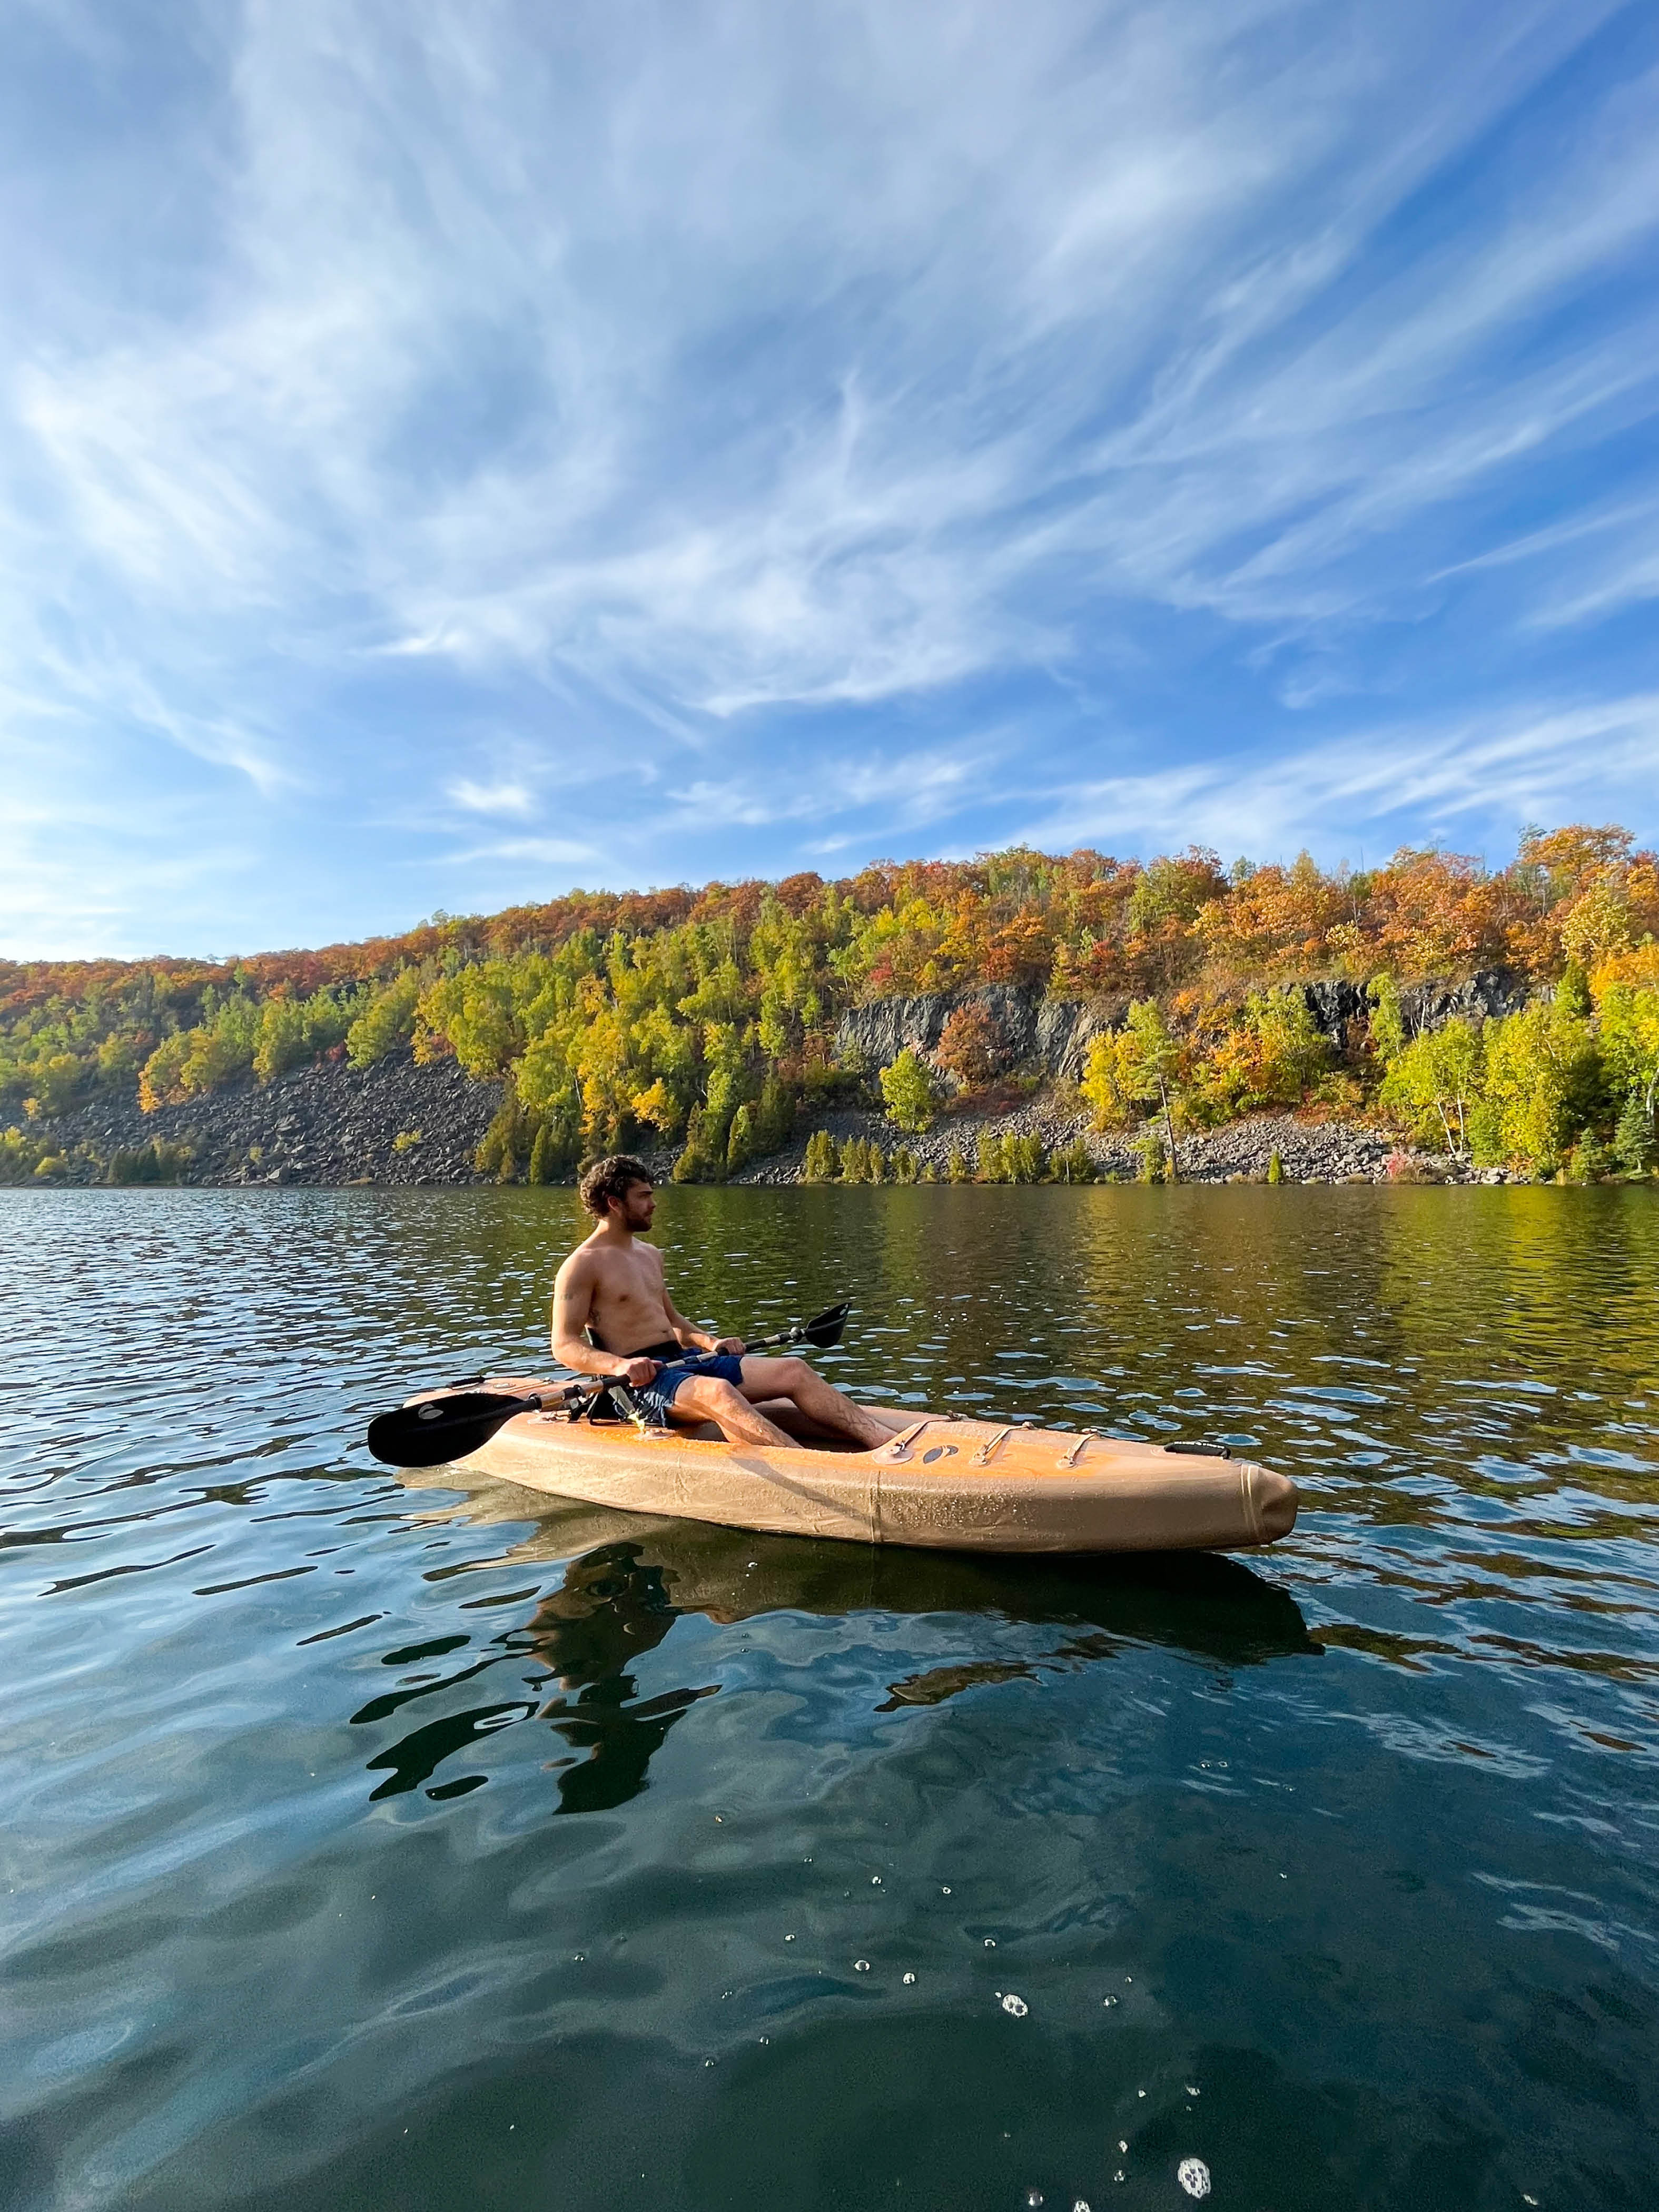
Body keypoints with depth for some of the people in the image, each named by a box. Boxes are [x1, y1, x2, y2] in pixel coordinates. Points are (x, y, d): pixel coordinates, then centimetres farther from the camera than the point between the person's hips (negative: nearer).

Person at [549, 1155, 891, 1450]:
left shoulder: (650, 1255, 20)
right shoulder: (583, 1265, -5)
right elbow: (564, 1346, -12)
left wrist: (709, 1341, 10)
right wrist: (619, 1365, -29)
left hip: (683, 1361, 8)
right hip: (641, 1378, -8)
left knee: (794, 1371, -10)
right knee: (717, 1392, -39)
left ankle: (884, 1439, -23)